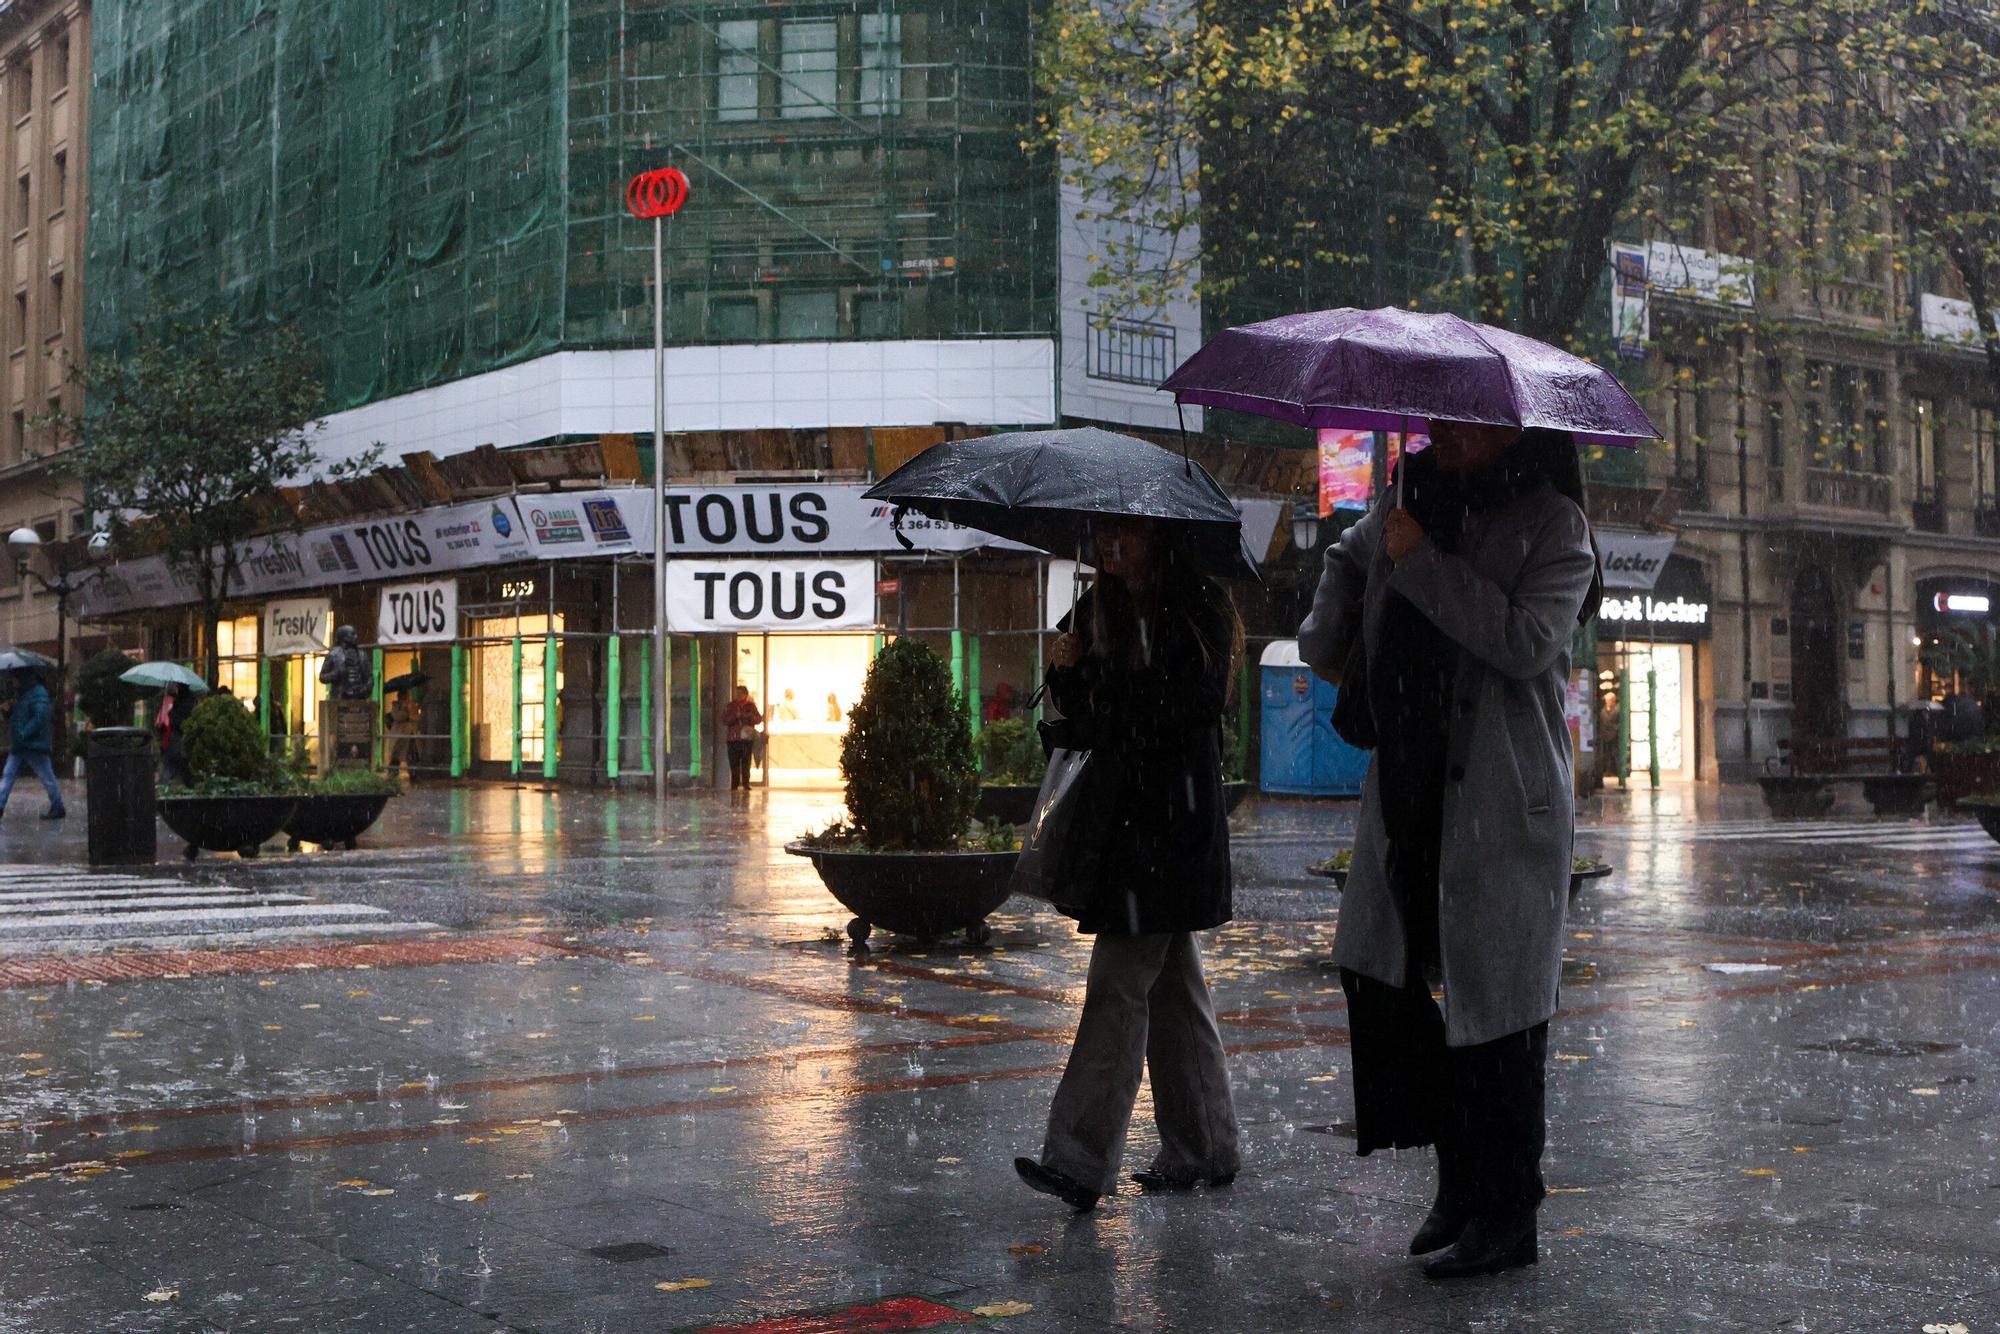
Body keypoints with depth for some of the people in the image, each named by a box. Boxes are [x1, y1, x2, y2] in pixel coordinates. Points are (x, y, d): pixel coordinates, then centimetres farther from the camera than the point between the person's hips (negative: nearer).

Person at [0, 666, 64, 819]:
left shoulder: (38, 692, -14)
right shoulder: (21, 693, 17)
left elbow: (40, 717, -24)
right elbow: (15, 717, 24)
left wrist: (23, 733, -24)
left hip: (34, 745, -10)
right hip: (18, 746, 10)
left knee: (47, 778, -1)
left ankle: (58, 808, 8)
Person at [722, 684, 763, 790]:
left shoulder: (750, 706, 10)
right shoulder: (729, 706, 9)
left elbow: (758, 719, 6)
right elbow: (725, 721, -1)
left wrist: (751, 717, -14)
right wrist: (735, 716, -15)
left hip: (747, 737, 0)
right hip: (733, 738, 0)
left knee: (746, 762, -4)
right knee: (734, 763, -3)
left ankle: (746, 784, 1)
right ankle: (734, 785, 2)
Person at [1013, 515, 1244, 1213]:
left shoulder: (1200, 609, -5)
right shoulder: (1095, 613, 14)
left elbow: (1190, 707, -14)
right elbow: (1080, 717, 12)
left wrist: (1100, 718, -8)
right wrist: (1067, 673, -8)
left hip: (1172, 820, -7)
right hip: (1119, 811, 7)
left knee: (1120, 982, -11)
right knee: (1172, 980, 13)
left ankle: (1080, 1158, -12)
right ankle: (1204, 1148, 22)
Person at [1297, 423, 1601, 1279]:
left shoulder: (1551, 522, -6)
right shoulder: (1414, 501, 12)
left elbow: (1527, 641, -22)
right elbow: (1350, 557, 34)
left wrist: (1421, 561, -18)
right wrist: (1325, 632, 17)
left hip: (1502, 800, -7)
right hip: (1410, 790, 7)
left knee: (1494, 1001, -4)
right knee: (1375, 968, 5)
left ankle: (1504, 1218, 9)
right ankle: (1461, 1176, 20)